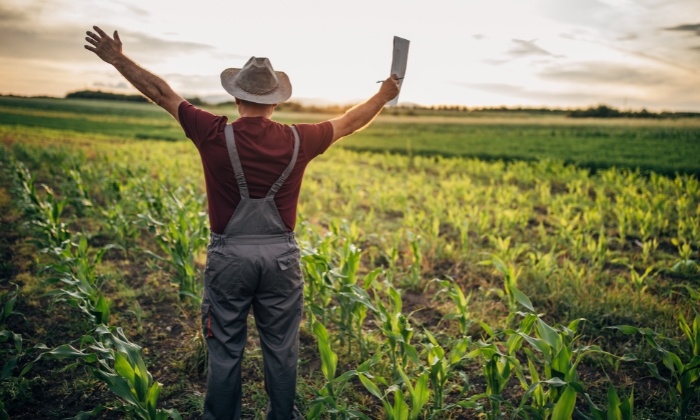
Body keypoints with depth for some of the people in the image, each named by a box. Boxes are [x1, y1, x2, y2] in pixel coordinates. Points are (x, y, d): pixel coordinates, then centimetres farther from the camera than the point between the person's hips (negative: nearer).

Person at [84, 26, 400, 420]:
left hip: (229, 257, -1)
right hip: (280, 257, 2)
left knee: (225, 351, 12)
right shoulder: (298, 140, -5)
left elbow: (162, 93, 1)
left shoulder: (216, 135, -10)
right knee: (281, 350, 14)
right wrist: (384, 96, 27)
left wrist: (118, 59, 14)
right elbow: (349, 122, 11)